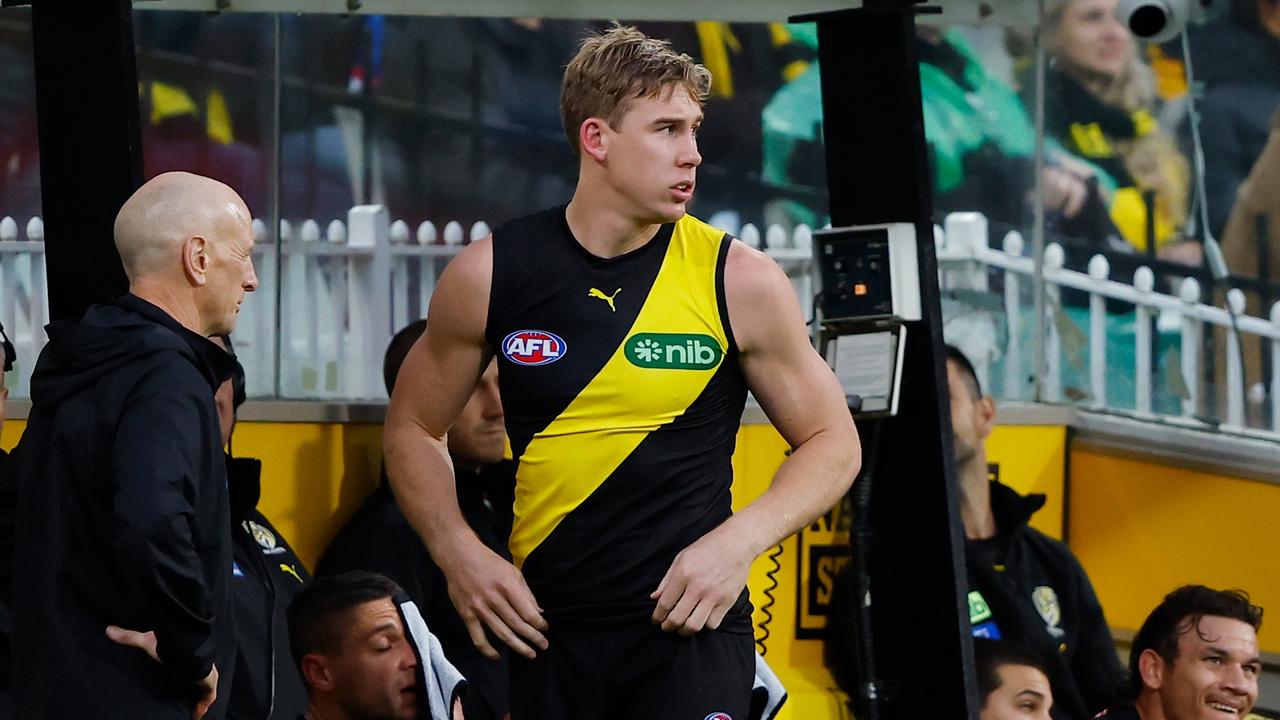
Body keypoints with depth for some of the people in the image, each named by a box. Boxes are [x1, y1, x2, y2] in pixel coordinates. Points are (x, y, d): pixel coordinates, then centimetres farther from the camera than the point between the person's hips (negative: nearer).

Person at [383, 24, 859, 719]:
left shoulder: (737, 280, -3)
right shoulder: (491, 274, 1)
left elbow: (831, 442, 5)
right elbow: (413, 428, 14)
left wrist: (739, 542, -11)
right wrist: (459, 554, -2)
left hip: (689, 620, -2)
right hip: (546, 627, 2)